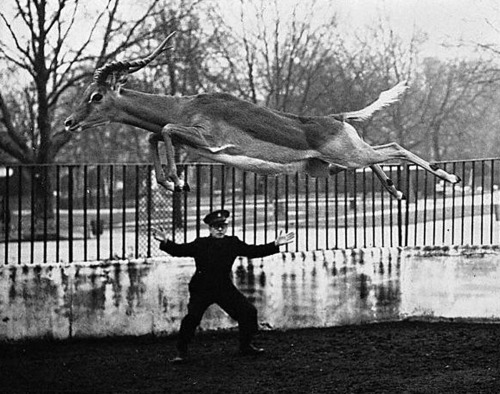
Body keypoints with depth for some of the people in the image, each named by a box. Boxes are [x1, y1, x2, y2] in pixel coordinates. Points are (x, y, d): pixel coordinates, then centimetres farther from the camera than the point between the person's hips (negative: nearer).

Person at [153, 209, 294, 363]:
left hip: (224, 287, 4)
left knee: (248, 311, 1)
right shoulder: (200, 244, -9)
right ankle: (181, 352, -7)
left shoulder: (233, 243, 1)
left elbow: (253, 251, 3)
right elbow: (179, 250, -15)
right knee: (192, 317, -21)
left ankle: (246, 346, 22)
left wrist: (276, 244, -5)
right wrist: (165, 242, -33)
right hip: (202, 289, -4)